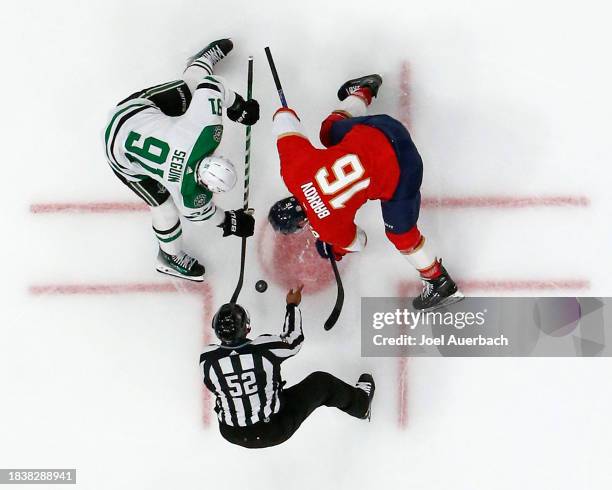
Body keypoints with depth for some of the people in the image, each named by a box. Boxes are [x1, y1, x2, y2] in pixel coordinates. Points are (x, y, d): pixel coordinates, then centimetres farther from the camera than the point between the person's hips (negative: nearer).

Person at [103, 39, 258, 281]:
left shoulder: (207, 126, -29)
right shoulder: (186, 190, -31)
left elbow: (211, 84, -14)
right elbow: (197, 212, -7)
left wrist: (238, 106, 2)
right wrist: (229, 221, 8)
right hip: (123, 155, -4)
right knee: (164, 206, 8)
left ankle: (202, 61, 53)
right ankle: (170, 256, 36)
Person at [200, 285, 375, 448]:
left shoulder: (207, 358, -19)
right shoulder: (265, 347, -25)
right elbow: (293, 341, -3)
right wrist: (292, 306, 13)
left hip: (231, 434, 3)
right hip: (274, 431, -2)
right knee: (321, 383, 16)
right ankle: (360, 402, 43)